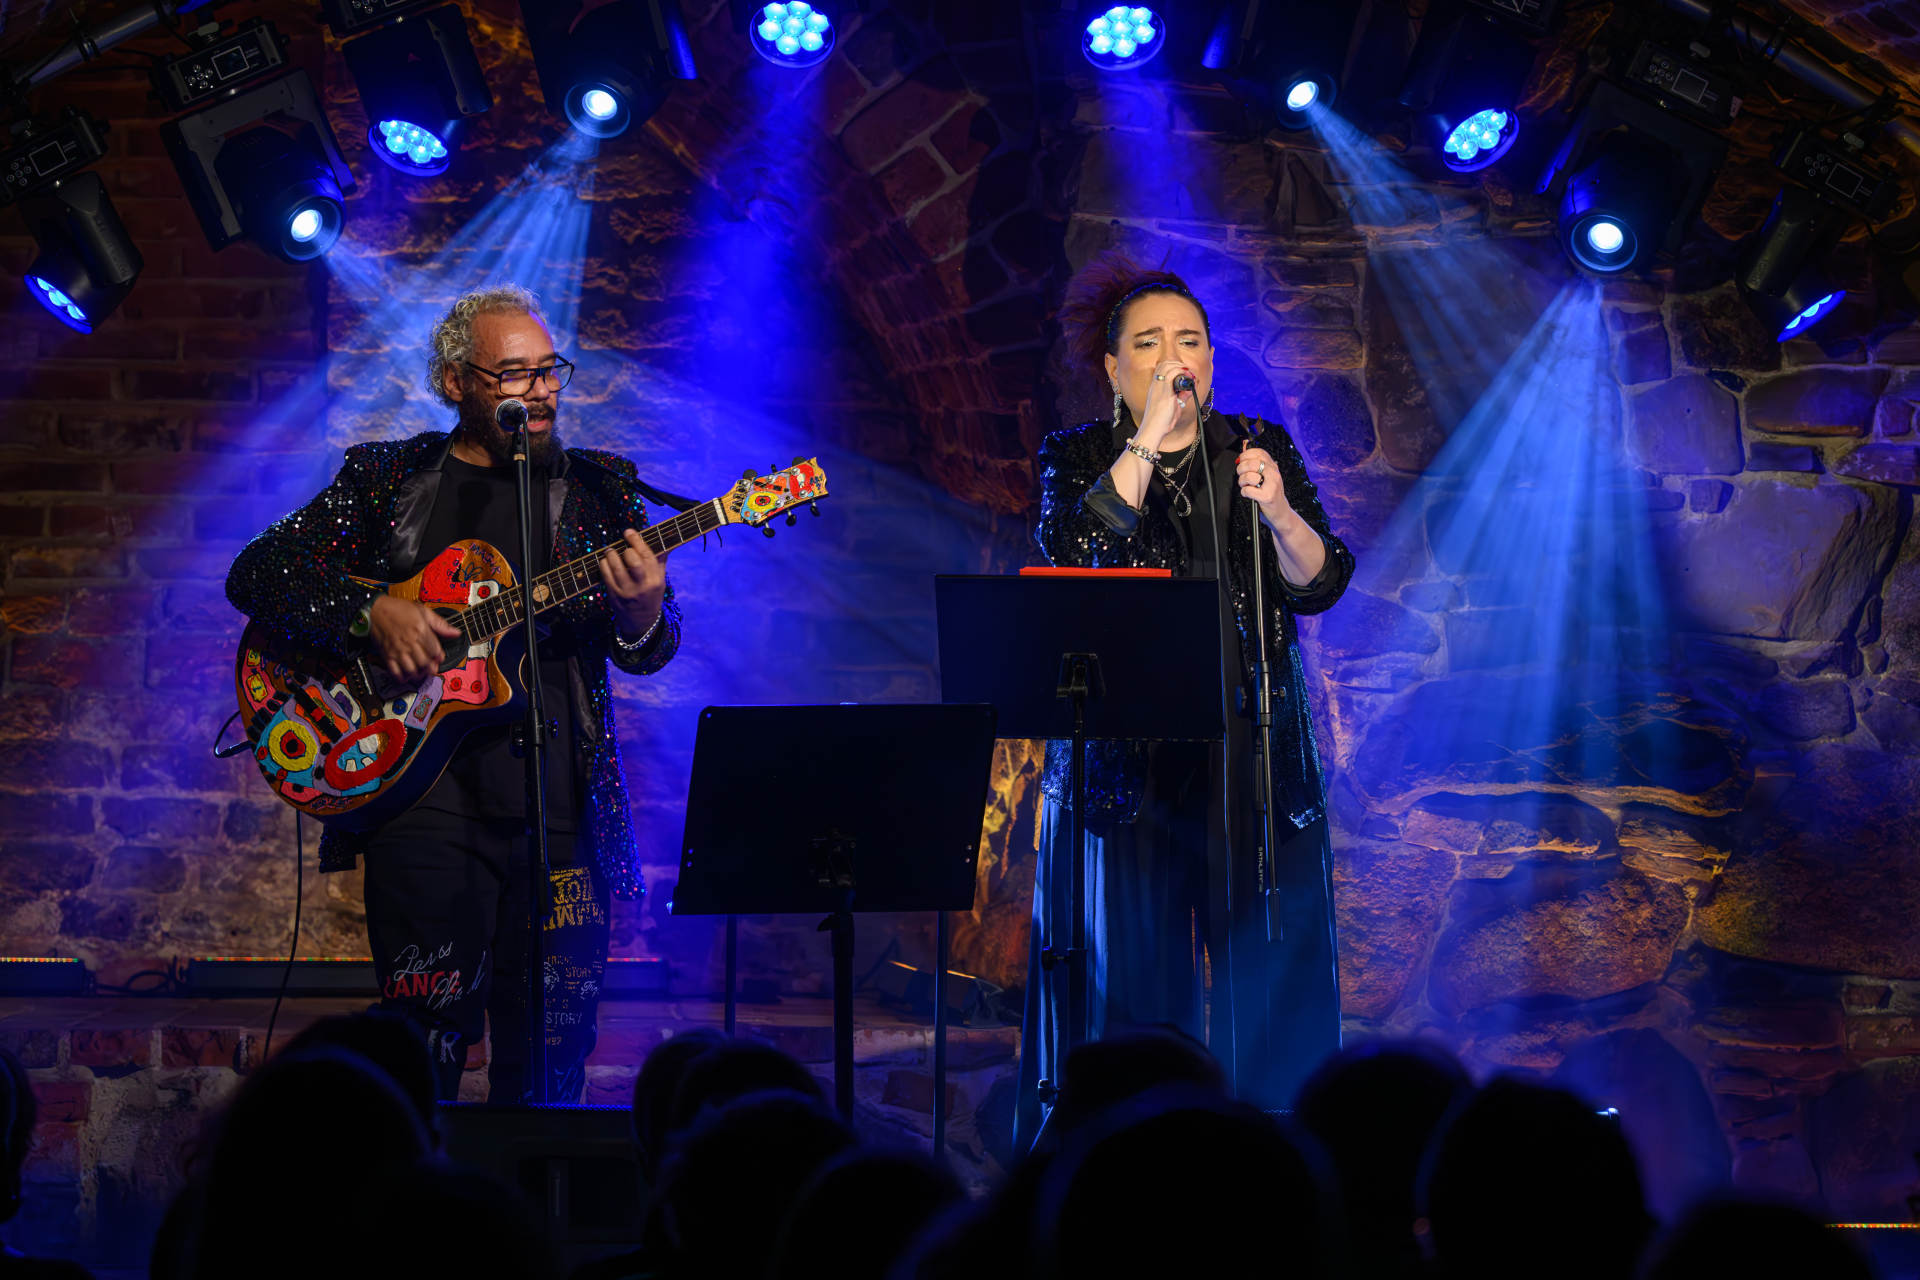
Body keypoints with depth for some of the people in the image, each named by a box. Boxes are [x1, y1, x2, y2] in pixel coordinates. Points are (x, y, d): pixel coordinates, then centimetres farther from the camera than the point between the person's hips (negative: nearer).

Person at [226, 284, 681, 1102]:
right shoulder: (387, 478, 9)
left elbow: (651, 651, 8)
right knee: (425, 1041, -8)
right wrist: (371, 612, -11)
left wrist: (642, 612, -17)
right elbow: (256, 574, 5)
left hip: (563, 807, 2)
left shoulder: (599, 488, 13)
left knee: (552, 1053, 2)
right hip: (423, 794, -2)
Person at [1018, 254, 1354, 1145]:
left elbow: (1319, 585, 1)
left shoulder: (1259, 449, 10)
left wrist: (1277, 510, -18)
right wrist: (1150, 437, -17)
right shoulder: (1076, 459, 6)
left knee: (1267, 985, -1)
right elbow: (1074, 556, -15)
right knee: (1131, 985, -3)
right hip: (1128, 761, -2)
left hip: (1254, 760, 2)